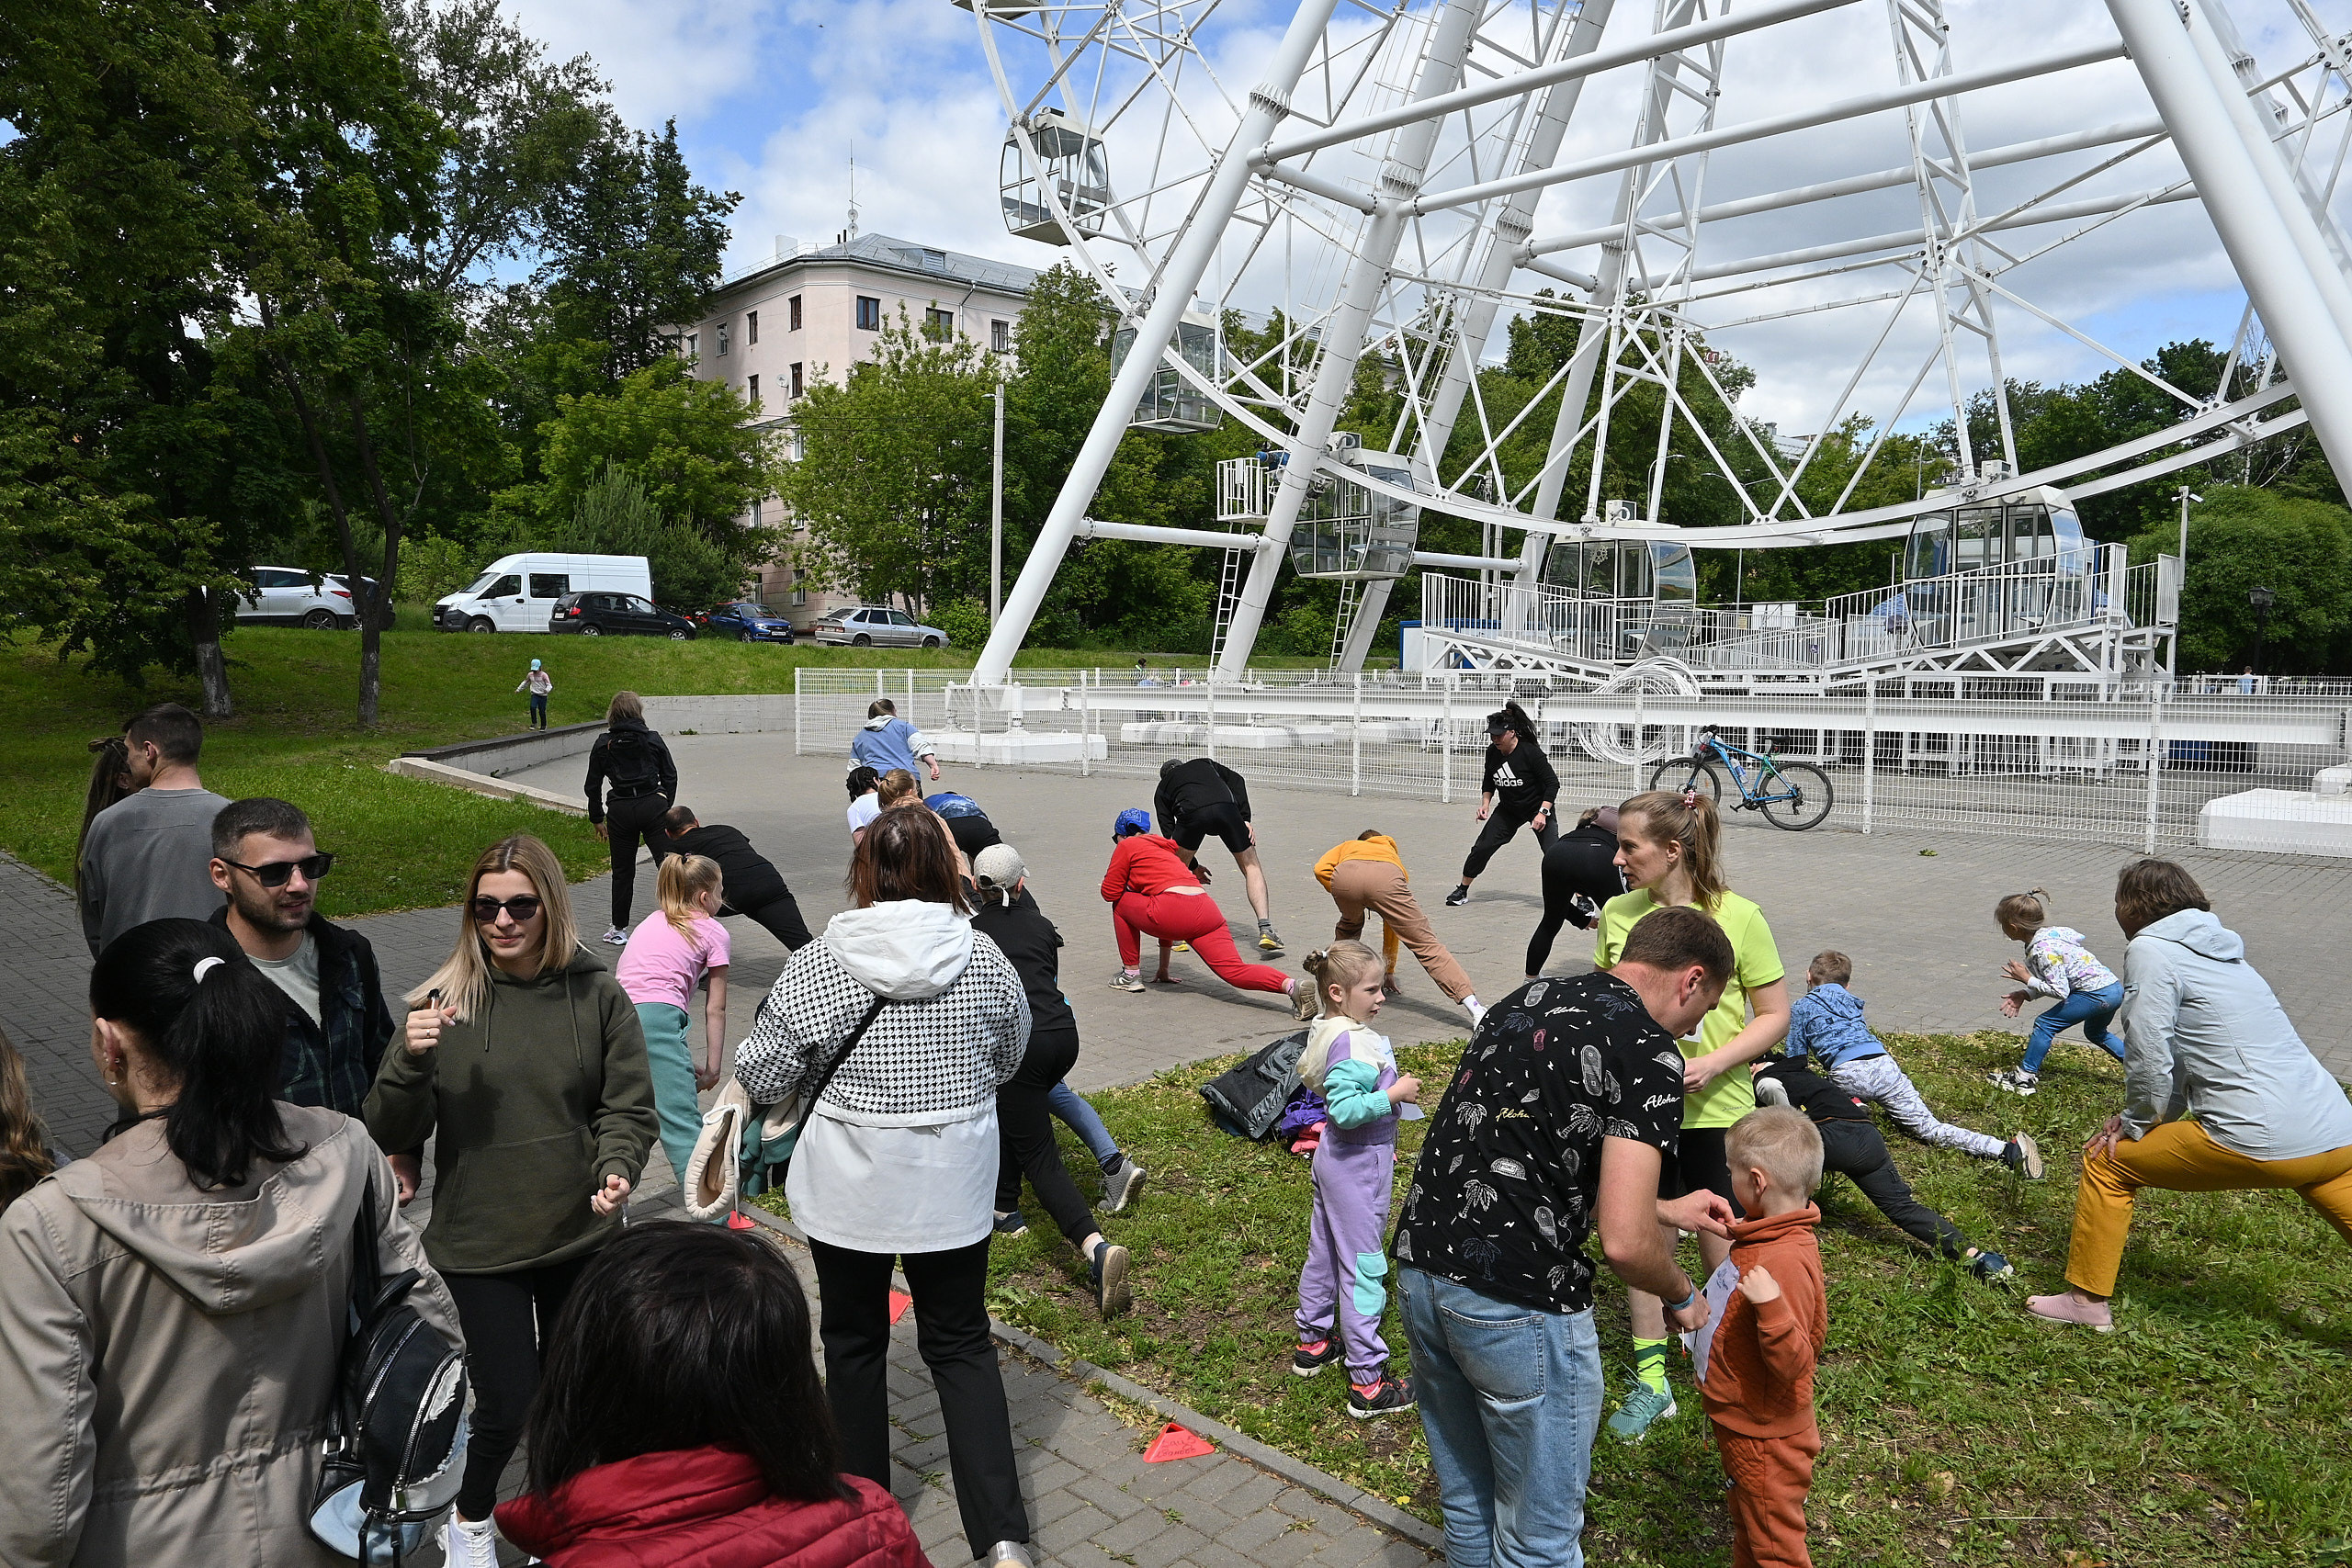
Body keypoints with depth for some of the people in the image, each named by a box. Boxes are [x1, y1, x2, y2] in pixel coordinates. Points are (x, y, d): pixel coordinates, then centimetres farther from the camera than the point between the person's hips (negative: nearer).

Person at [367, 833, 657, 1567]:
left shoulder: (597, 996, -6)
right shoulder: (445, 1001, -7)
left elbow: (628, 1107, -1)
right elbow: (392, 1135, -4)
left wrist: (616, 1169, -20)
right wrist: (410, 1059, -22)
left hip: (581, 1236, 1)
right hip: (480, 1243, -1)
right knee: (508, 1404, 3)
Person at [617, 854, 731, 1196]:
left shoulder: (652, 921, 30)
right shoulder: (714, 932, 14)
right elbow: (715, 1009, 12)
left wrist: (684, 1061, 28)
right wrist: (712, 1069, 17)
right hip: (657, 1015, -6)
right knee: (683, 1122, -7)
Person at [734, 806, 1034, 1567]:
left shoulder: (816, 965, -14)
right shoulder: (983, 960, -9)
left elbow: (761, 1081, -8)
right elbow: (1008, 1061, 5)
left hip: (848, 1188, -1)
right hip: (953, 1187, 1)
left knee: (855, 1340, 19)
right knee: (960, 1341, 15)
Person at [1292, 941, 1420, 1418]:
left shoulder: (1329, 1030, 4)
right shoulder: (1353, 1043, -27)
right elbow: (1344, 1109, -34)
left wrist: (1392, 1090, 13)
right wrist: (1395, 1094, -27)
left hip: (1334, 1158, 10)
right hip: (1359, 1168, -10)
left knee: (1324, 1253, 22)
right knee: (1363, 1268, -1)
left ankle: (1313, 1343, 38)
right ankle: (1368, 1384, 8)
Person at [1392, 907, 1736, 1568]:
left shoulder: (1524, 1000, 12)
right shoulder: (1648, 1054, -11)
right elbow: (1624, 1242, -20)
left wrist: (1668, 1209, 26)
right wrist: (1682, 1296, 3)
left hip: (1420, 1268, 8)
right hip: (1517, 1304, -7)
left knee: (1465, 1507, 25)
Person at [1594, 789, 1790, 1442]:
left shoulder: (1738, 917, -13)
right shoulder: (1617, 912, -2)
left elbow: (1775, 1015, -7)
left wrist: (1713, 1064, -20)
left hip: (1715, 1112, -3)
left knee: (1724, 1256, 11)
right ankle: (1650, 1384, 30)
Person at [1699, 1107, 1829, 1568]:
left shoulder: (1785, 1261, -33)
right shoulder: (1772, 1236, -2)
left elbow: (1794, 1364, -34)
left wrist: (1771, 1306, -48)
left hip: (1765, 1439, -9)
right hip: (1742, 1424, 9)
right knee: (1748, 1531, 28)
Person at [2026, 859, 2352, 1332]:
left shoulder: (2150, 949, -4)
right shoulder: (2220, 951, 22)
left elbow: (2150, 1058, -9)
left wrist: (2135, 1125, 7)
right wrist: (2138, 1116, 18)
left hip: (2261, 1142, -8)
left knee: (2108, 1162, 8)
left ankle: (2088, 1301, 17)